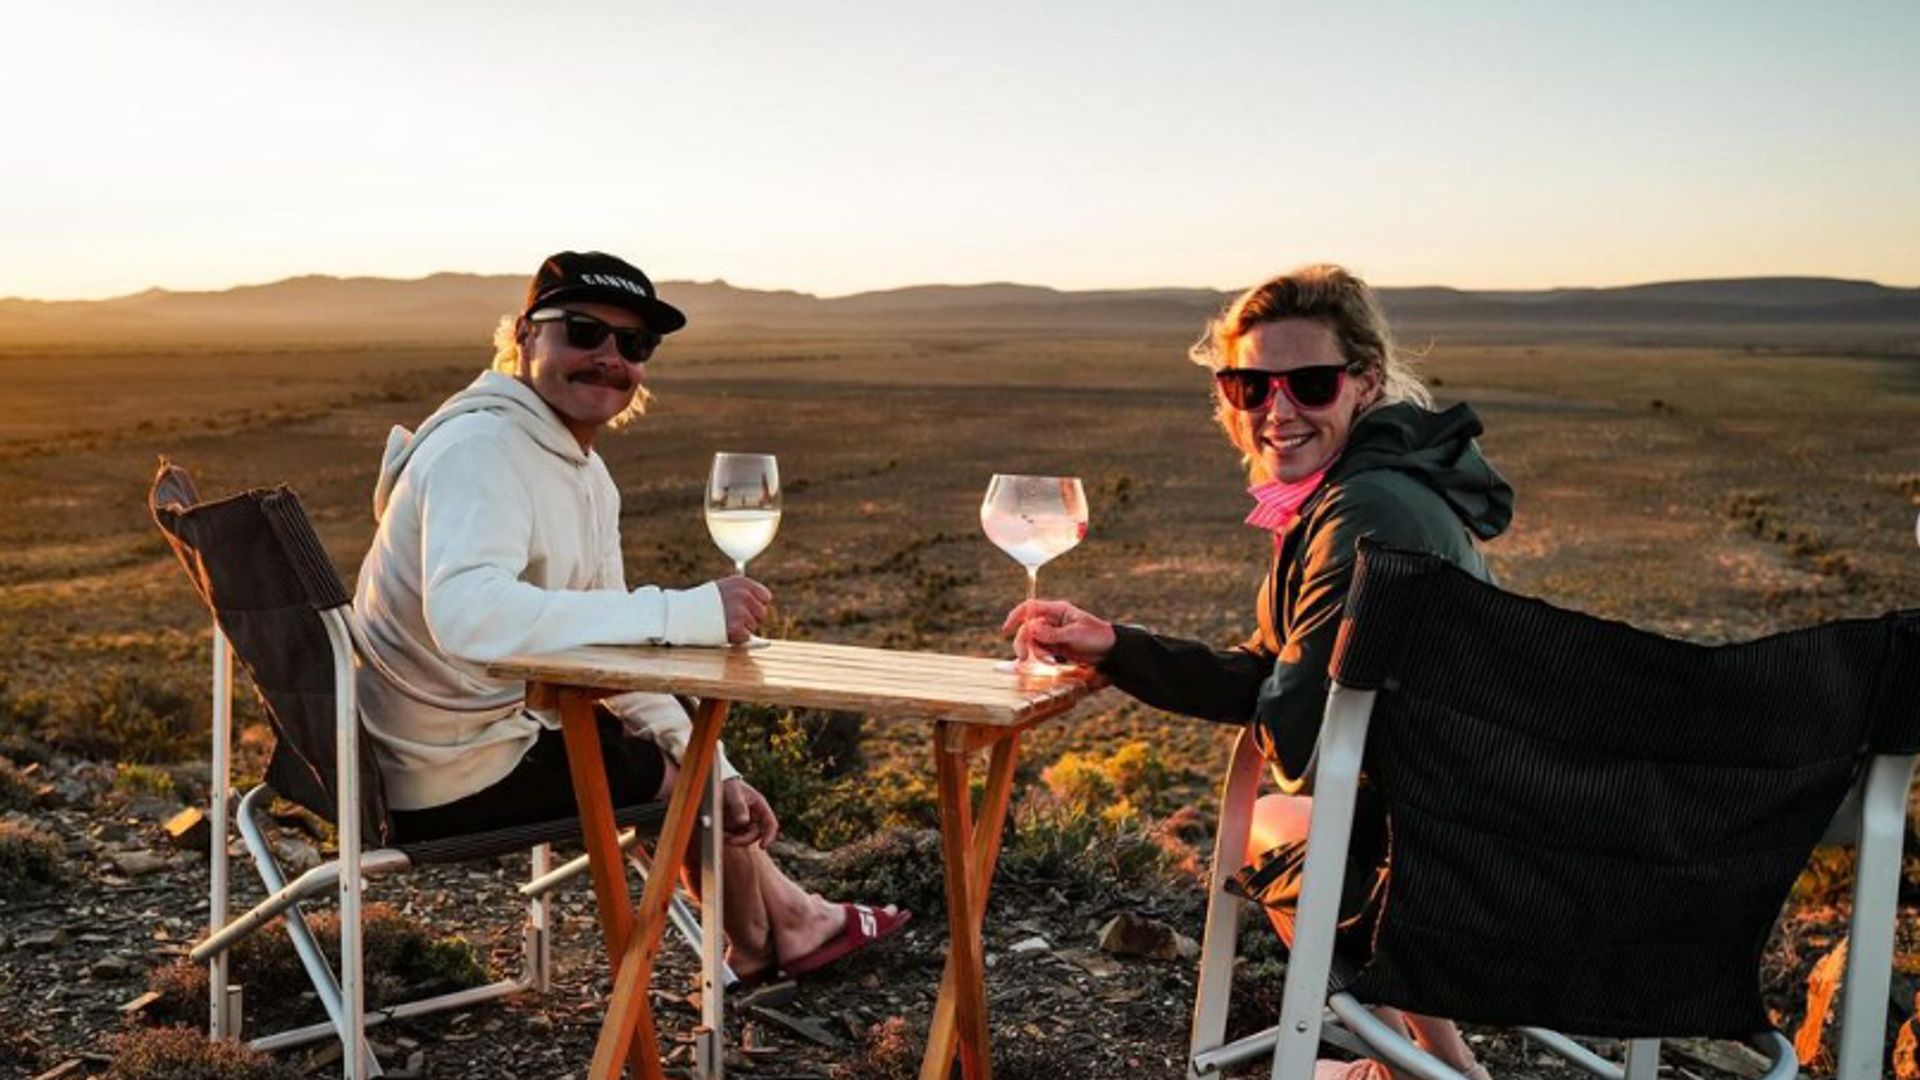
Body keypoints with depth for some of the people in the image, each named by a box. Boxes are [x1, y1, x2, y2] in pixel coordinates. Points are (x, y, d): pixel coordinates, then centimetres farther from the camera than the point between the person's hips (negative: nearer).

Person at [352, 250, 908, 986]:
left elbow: (612, 649, 9)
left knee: (692, 756, 21)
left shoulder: (585, 473, 6)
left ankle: (783, 918, 41)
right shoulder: (480, 448, -23)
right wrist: (684, 614, -40)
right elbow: (468, 615, -41)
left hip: (488, 732, 9)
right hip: (460, 779, -9)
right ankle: (770, 939, 32)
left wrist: (716, 768, -1)